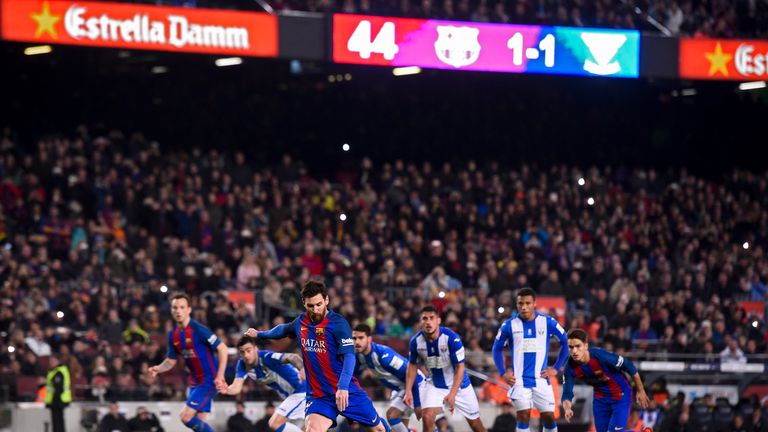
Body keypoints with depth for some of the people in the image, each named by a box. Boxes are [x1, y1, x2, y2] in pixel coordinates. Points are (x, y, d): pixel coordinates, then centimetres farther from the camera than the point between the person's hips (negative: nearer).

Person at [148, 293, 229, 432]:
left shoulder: (198, 329, -17)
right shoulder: (173, 335, 5)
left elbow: (222, 348, -16)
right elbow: (171, 361, 16)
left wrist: (220, 376, -22)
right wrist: (158, 369, -6)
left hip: (210, 379, -8)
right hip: (196, 381, 8)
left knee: (185, 416, -16)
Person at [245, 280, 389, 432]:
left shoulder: (338, 323, -14)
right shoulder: (301, 322, 5)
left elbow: (349, 356, -23)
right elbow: (284, 329, 30)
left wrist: (343, 387, -37)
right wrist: (259, 334, 45)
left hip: (346, 391, -3)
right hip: (318, 395, 3)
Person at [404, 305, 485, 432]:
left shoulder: (451, 338, -26)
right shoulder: (416, 341, -15)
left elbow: (460, 367, -23)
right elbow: (412, 366, 1)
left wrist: (452, 394, -32)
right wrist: (408, 391, -8)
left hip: (457, 384, -2)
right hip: (435, 385, 2)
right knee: (427, 417, -20)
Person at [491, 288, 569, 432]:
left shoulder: (547, 322, -3)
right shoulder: (509, 325, -3)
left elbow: (565, 343, 7)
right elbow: (497, 349, 10)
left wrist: (556, 368, 2)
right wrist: (503, 373, 0)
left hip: (541, 380, 1)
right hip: (519, 381, -1)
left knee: (549, 417, 0)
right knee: (523, 416, -10)